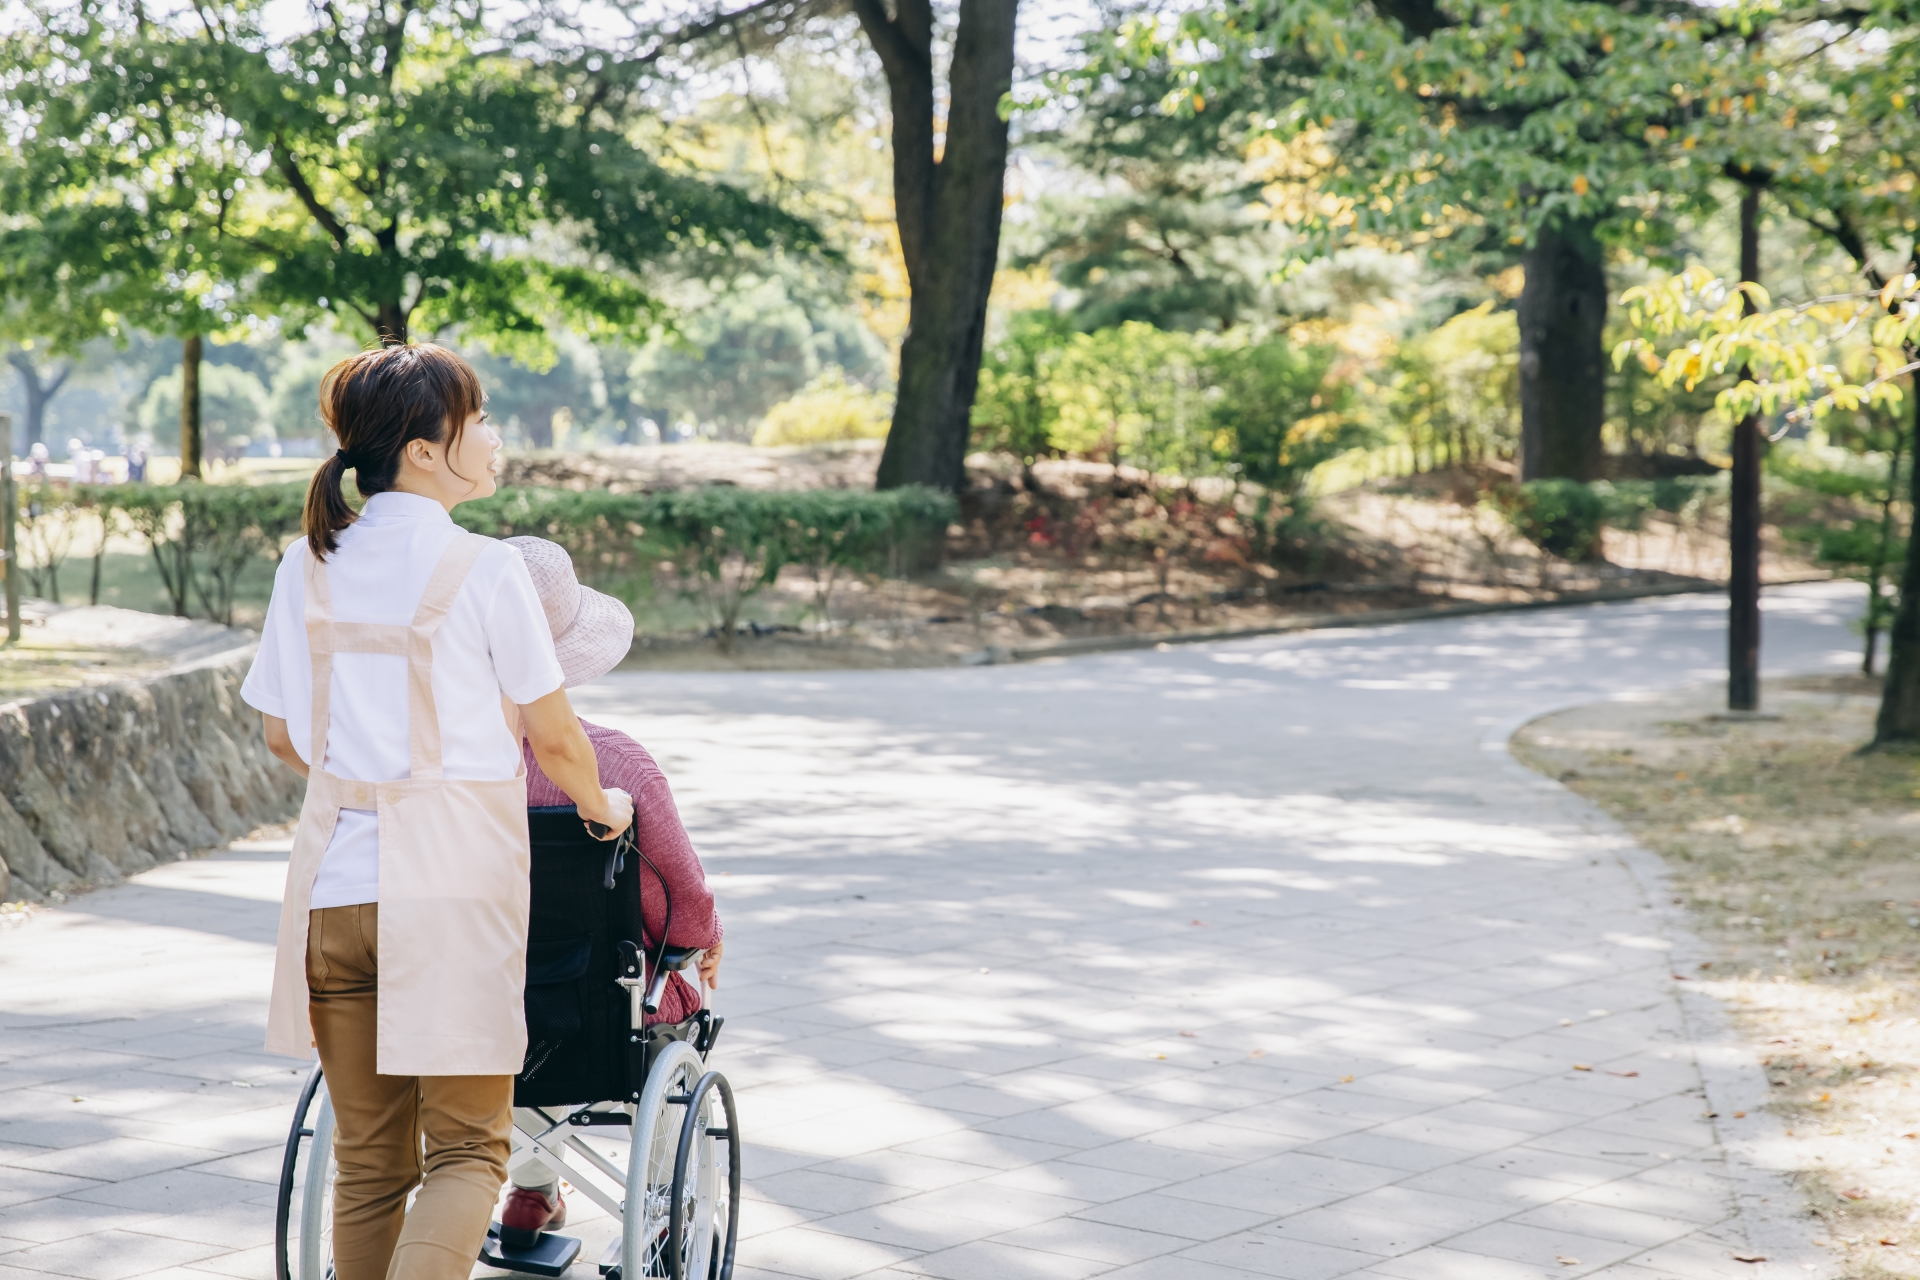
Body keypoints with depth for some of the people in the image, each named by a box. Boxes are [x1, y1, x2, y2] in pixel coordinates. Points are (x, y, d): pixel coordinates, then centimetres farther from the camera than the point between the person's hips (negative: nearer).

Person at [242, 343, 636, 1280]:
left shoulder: (306, 565, 5)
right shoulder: (484, 570, -9)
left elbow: (284, 736, 13)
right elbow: (555, 741, -2)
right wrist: (603, 806, 18)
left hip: (333, 877, 5)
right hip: (451, 882, -5)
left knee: (367, 1158, 14)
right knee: (468, 1148, 4)